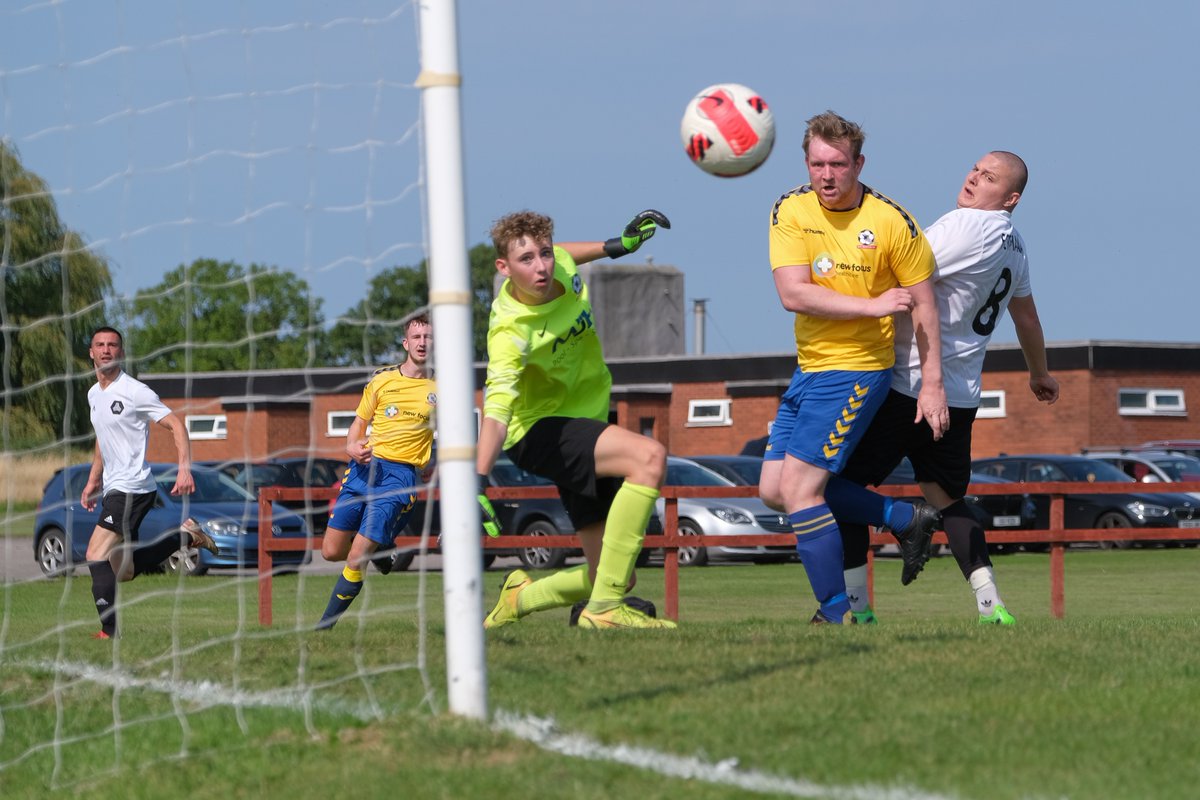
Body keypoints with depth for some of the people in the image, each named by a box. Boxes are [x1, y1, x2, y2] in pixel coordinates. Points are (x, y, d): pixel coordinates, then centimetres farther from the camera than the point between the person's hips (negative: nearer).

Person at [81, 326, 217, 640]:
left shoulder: (134, 391, -13)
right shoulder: (94, 394, 13)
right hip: (113, 489, 9)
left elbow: (175, 425, -14)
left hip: (132, 488, -9)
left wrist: (185, 469, -25)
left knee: (96, 557, -17)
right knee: (124, 571, 12)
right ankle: (186, 535, 26)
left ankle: (110, 632, -15)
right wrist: (93, 481, 23)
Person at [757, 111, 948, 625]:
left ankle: (836, 614, -5)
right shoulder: (791, 211, -3)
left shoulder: (892, 222, -11)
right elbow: (792, 293, -13)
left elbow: (922, 303, -4)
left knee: (799, 489, -14)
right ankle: (908, 520, 19)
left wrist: (932, 384, -7)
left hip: (856, 370, -6)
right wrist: (873, 305, -19)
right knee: (774, 490, 9)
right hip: (809, 368, 7)